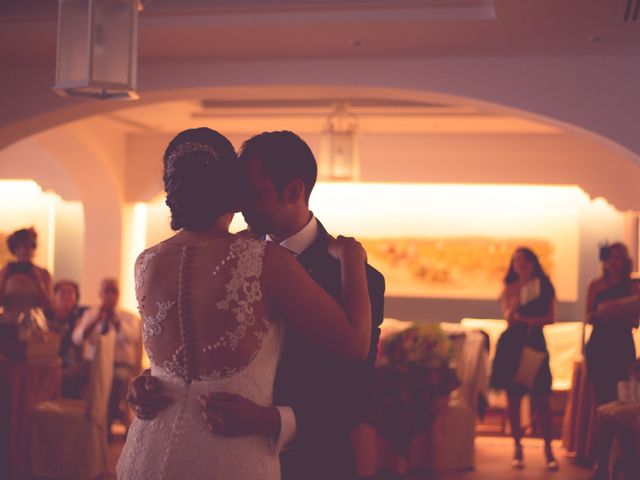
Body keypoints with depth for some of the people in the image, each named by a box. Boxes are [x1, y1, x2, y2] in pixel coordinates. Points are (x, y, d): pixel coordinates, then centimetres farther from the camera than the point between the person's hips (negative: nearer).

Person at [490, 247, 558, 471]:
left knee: (541, 398, -5)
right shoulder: (510, 289, 6)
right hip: (512, 343, 0)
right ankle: (518, 447, 9)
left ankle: (548, 448, 1)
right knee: (513, 397, 1)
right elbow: (509, 317, -8)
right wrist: (517, 293, -17)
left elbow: (551, 317, 1)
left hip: (535, 343, 0)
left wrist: (530, 320, -11)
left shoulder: (544, 287, 7)